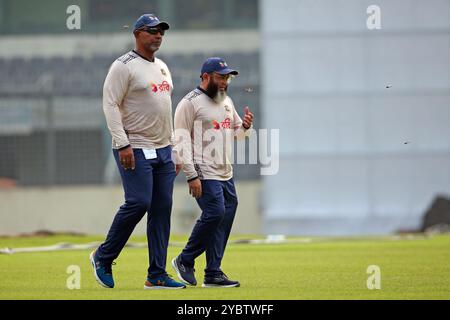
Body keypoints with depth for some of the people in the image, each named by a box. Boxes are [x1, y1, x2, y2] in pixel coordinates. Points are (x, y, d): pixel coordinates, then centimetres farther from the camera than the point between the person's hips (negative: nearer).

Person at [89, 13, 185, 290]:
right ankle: (103, 257, 3)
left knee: (162, 209, 2)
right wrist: (123, 145, -21)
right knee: (138, 203, -16)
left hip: (163, 151, 8)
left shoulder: (162, 67, 18)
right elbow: (110, 105, -13)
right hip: (135, 150, -8)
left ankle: (157, 275, 4)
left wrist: (173, 146, 17)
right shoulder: (124, 67, -7)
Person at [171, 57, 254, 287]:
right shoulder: (190, 103, -7)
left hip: (226, 174, 8)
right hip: (204, 174, -8)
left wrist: (245, 126, 1)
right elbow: (181, 141, -12)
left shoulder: (226, 101, 17)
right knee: (215, 213, -19)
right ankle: (185, 260, -1)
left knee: (225, 217, 3)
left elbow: (237, 133, 27)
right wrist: (191, 176, -18)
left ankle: (213, 275, 7)